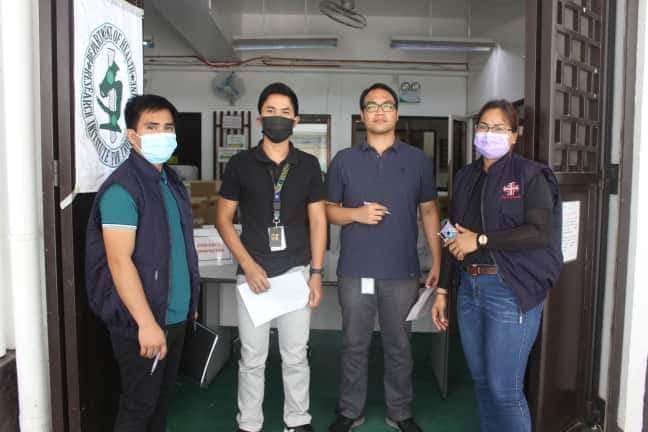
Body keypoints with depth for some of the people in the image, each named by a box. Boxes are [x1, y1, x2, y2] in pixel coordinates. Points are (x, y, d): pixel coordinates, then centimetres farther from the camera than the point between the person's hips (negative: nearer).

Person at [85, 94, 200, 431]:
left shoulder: (172, 182, 9)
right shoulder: (122, 188, -18)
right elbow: (119, 261, -22)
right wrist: (146, 323, -24)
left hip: (175, 315, 8)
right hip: (140, 321, -8)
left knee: (161, 396, 20)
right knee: (138, 404, 8)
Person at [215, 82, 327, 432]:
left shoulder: (308, 165, 4)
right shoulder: (240, 164, 0)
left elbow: (317, 220, 5)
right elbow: (223, 219, 1)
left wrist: (316, 272, -2)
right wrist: (247, 264, -9)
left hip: (296, 271, 1)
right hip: (253, 272, -1)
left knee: (296, 355, 10)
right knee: (252, 358, 8)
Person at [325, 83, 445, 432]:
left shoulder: (418, 160, 4)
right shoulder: (344, 160, 4)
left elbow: (429, 212, 7)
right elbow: (328, 210, 8)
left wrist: (437, 263, 1)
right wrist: (356, 214, -14)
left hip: (402, 272, 0)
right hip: (355, 271, 0)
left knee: (399, 346, 11)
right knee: (354, 345, 10)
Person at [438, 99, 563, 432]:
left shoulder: (530, 175, -4)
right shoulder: (465, 176, 12)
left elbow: (540, 232, -17)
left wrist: (481, 240, -15)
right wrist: (443, 288, 12)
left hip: (510, 291, -6)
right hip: (469, 289, 6)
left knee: (504, 388, -1)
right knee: (481, 381, 15)